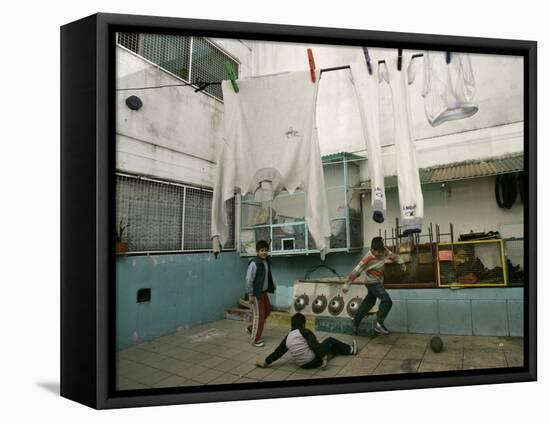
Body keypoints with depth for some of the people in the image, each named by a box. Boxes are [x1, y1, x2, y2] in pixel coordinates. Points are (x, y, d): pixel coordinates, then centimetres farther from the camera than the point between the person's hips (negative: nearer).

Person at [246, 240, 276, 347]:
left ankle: (251, 328, 36)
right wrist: (250, 295, -20)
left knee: (267, 310, 20)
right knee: (259, 315, -2)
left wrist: (272, 286, 15)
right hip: (256, 293, -9)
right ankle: (255, 339, 12)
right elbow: (249, 279, -20)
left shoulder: (267, 261, 5)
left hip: (264, 292, 9)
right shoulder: (254, 263, -20)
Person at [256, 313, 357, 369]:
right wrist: (324, 358, -19)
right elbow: (315, 346, -22)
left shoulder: (288, 337, 4)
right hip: (314, 361, -6)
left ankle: (348, 349, 47)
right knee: (330, 341, 16)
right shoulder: (305, 332, -12)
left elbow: (278, 352, 6)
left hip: (302, 365, 6)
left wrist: (266, 362, 14)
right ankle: (350, 350, 34)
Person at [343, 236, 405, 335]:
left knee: (369, 301, 19)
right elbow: (356, 272, -24)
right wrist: (347, 285, -20)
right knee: (387, 300, -20)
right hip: (372, 283, -8)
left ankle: (356, 321, 35)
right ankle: (379, 324, -10)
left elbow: (393, 256, 9)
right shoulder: (367, 259, -28)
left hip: (379, 282, 8)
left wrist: (401, 263, -4)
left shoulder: (384, 251, -11)